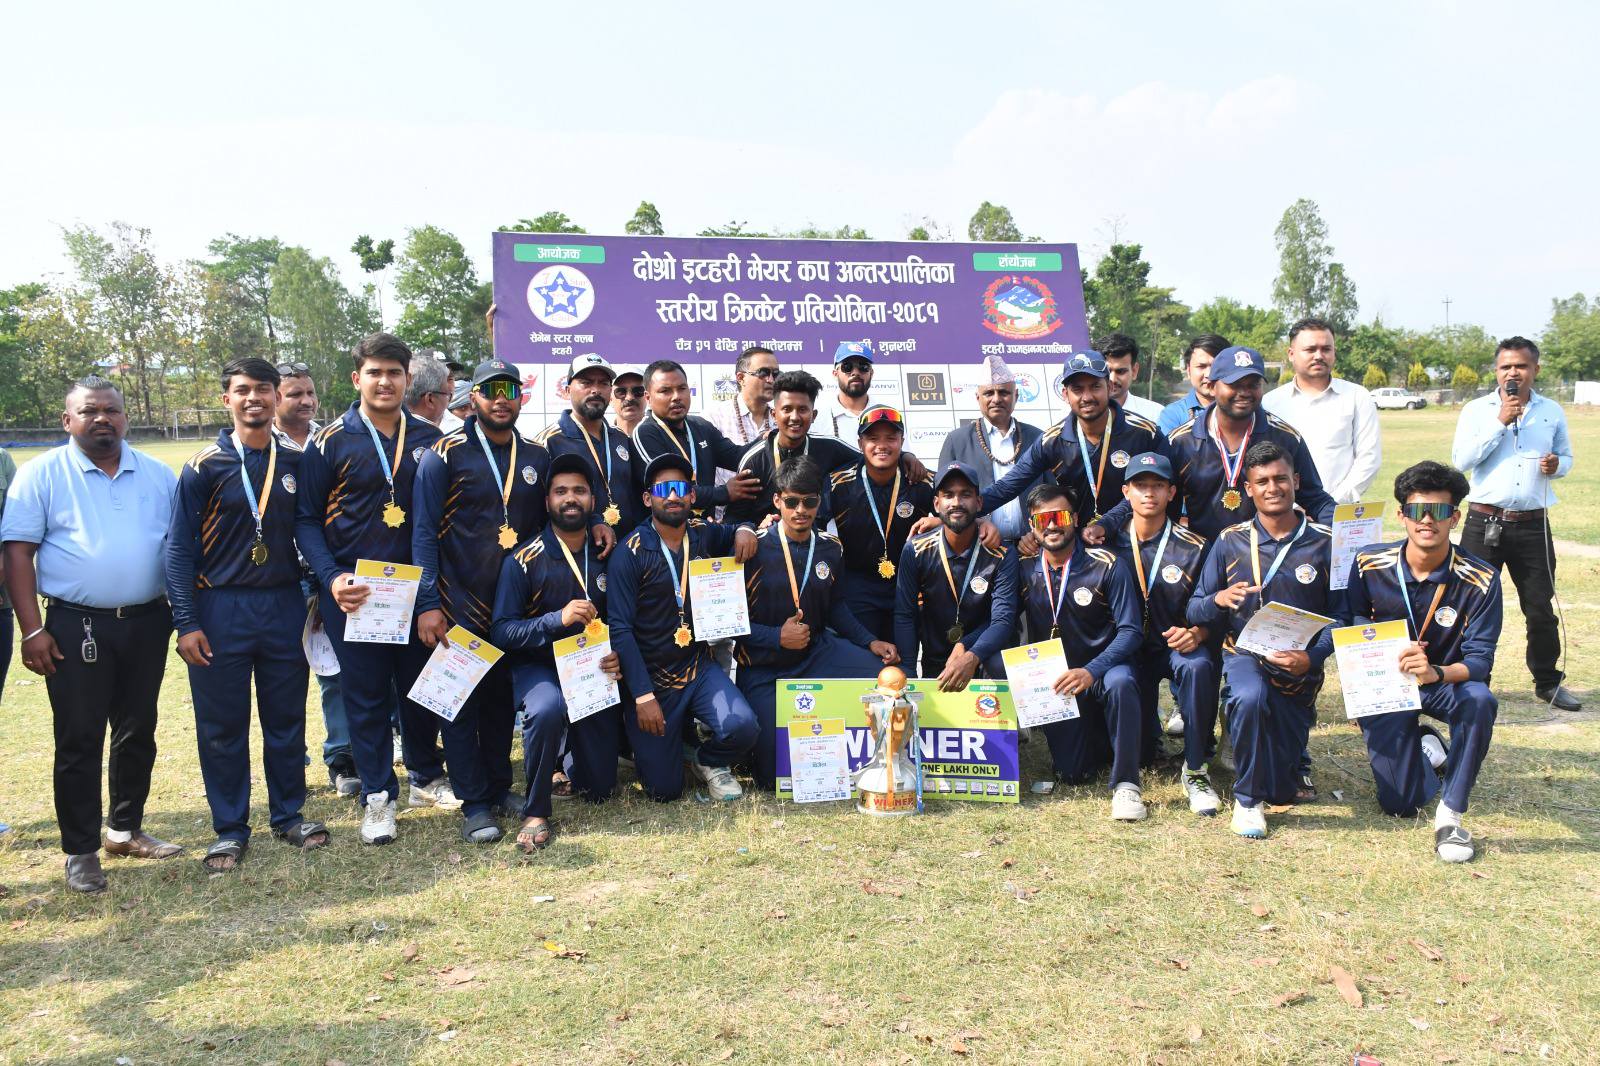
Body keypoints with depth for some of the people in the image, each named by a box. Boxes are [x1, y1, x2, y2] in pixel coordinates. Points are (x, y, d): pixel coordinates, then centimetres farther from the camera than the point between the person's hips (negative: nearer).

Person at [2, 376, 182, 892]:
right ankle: (80, 851, 12)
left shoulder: (158, 475, 7)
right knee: (79, 741, 1)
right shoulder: (42, 474, -2)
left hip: (147, 622, 4)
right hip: (75, 626, -3)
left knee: (138, 733, 13)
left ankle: (126, 829, 29)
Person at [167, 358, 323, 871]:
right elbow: (179, 549, -4)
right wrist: (186, 623, -9)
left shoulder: (296, 463, 6)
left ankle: (289, 814, 25)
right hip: (221, 610, -2)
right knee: (222, 726, 5)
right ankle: (230, 829, 18)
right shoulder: (204, 467, -3)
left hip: (284, 606, 2)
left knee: (287, 718, 10)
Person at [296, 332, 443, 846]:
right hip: (352, 589, -2)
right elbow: (306, 519, -2)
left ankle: (426, 771, 33)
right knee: (365, 693, 4)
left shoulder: (429, 439, 5)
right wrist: (332, 578, -15)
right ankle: (378, 796, 16)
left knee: (421, 683, 12)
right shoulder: (330, 442, -2)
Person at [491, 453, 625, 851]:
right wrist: (558, 619, -26)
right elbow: (501, 631, -14)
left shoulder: (607, 557, 3)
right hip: (539, 667, -3)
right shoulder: (523, 560, -8)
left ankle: (568, 750, 39)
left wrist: (619, 657, -12)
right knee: (547, 710, -40)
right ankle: (536, 813, -18)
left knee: (599, 788, 3)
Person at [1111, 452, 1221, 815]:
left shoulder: (1193, 547, -4)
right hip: (1131, 649, 1)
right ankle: (1146, 737, 21)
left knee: (1197, 666, -36)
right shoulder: (1113, 544, -1)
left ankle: (1196, 769, -18)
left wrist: (1196, 634, -21)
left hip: (1179, 647, -1)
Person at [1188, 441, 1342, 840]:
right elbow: (1194, 612, 0)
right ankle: (1247, 799, -16)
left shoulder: (1324, 544, -3)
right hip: (1245, 654, -1)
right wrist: (1219, 600, -23)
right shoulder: (1231, 542, -2)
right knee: (1251, 697, -39)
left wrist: (1311, 657, -22)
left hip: (1300, 667, 1)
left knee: (1281, 791, 5)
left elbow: (1340, 615, -4)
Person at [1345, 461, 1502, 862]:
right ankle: (1424, 747, 31)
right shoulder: (1369, 564, -13)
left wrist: (1437, 673, -44)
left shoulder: (1480, 581, -17)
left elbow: (1479, 660, -21)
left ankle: (1450, 816, -20)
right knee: (1400, 804, -7)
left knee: (1480, 700, -38)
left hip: (1446, 682, 0)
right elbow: (1351, 631, -1)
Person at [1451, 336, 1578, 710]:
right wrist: (1500, 422, -16)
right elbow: (1461, 460, -11)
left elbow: (1566, 458, 18)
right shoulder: (1476, 410, 0)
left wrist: (1556, 465, -6)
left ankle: (1548, 681, 23)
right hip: (1485, 523, -2)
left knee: (1541, 608, 9)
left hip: (1533, 525, 2)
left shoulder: (1552, 412, 8)